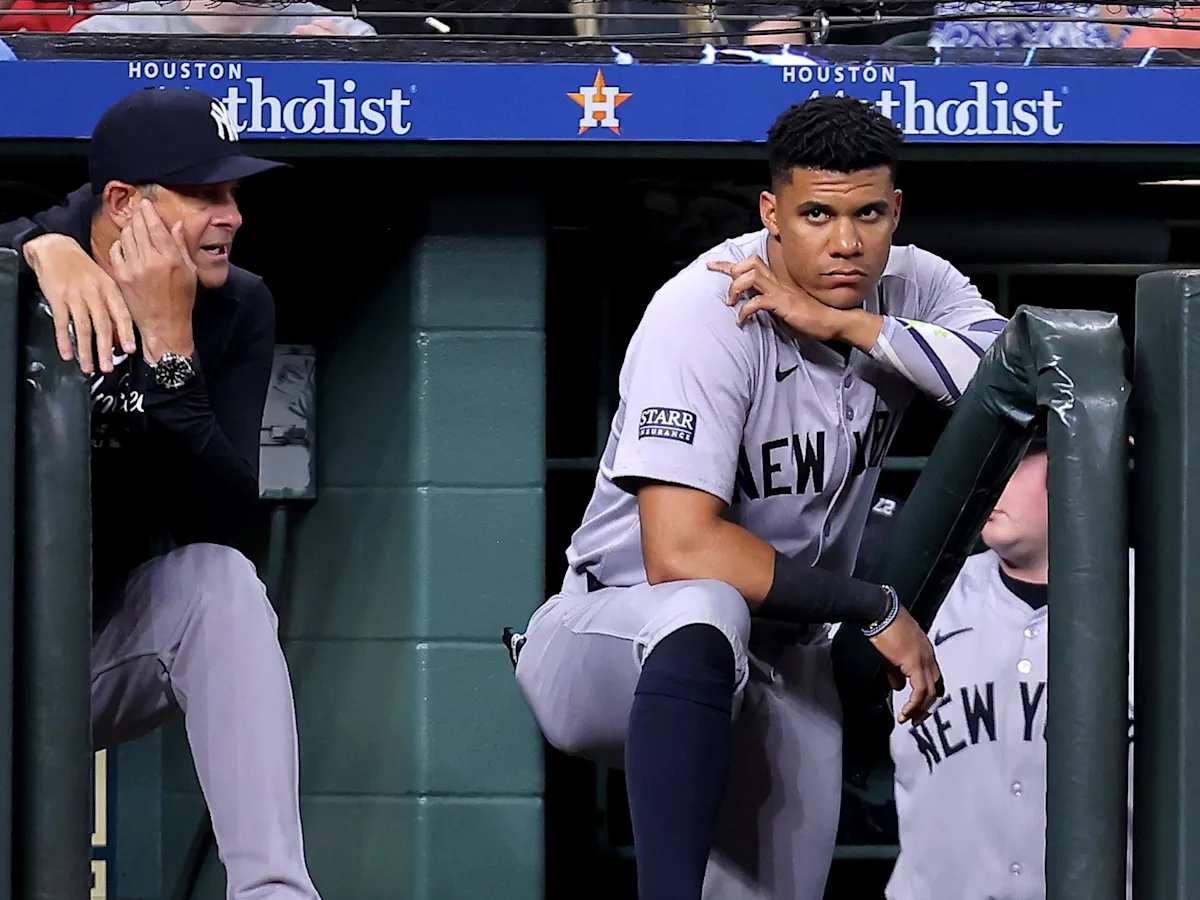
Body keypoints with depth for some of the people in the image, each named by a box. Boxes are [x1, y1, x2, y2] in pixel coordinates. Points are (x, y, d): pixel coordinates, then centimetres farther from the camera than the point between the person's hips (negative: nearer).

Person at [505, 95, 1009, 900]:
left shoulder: (912, 291, -4)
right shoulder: (707, 313, -22)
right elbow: (680, 552, -31)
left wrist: (844, 324, -28)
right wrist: (876, 610, -25)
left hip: (780, 667, 6)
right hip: (619, 643, -6)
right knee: (705, 614, -39)